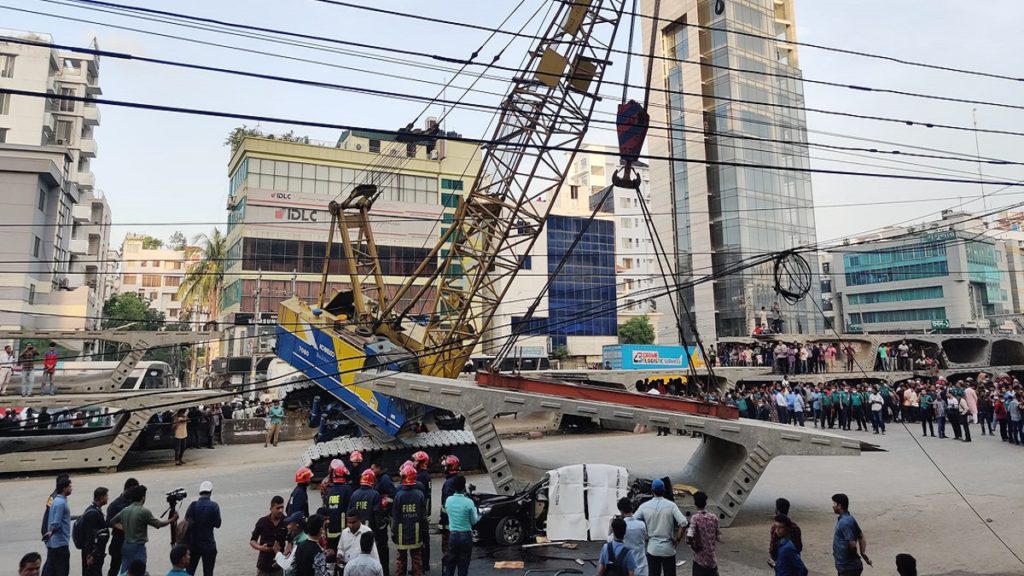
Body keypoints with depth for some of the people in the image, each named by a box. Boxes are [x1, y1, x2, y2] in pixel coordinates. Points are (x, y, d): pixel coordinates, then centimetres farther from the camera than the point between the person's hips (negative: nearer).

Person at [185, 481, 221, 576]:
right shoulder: (214, 506, -11)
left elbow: (186, 523, -9)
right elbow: (217, 524, -6)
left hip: (193, 544, 2)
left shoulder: (193, 505, -6)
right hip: (208, 544, -2)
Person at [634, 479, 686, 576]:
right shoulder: (671, 505, -10)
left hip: (652, 549, 1)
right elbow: (683, 523, -19)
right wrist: (677, 539, -7)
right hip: (668, 549, -1)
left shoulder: (645, 506, -5)